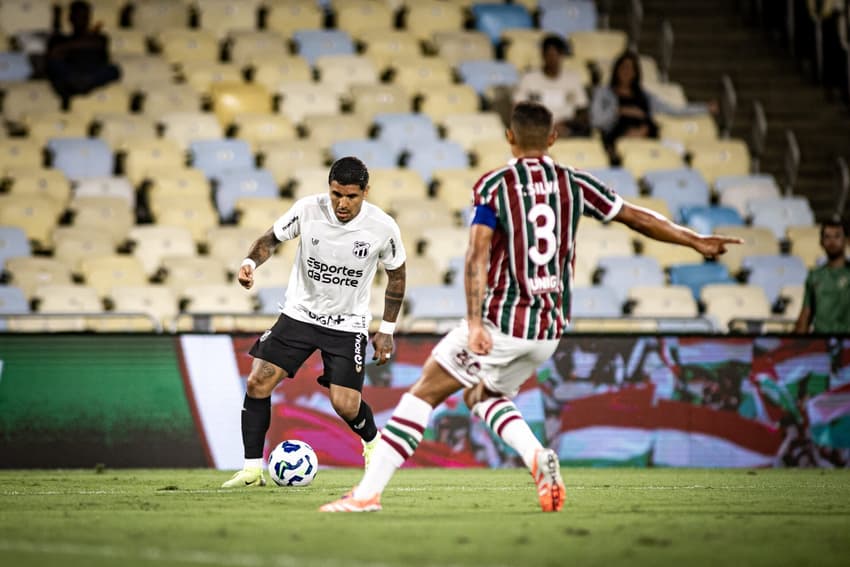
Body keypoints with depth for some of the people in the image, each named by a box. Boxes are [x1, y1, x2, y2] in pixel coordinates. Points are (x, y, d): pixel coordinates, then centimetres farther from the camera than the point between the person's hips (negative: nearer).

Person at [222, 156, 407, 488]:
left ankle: (374, 443, 27)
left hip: (347, 325, -2)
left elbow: (396, 274, 2)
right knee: (257, 383, -12)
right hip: (299, 314, 2)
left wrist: (387, 330, 3)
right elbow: (271, 238, 0)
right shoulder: (308, 209, -15)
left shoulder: (383, 227, -15)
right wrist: (251, 263, -22)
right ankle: (252, 470, -2)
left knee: (345, 405, -9)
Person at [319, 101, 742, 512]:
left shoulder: (493, 185, -5)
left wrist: (474, 322, -23)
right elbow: (636, 218, 12)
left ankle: (368, 492, -3)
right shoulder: (574, 184, 5)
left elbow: (477, 255, -16)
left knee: (423, 395, 3)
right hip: (550, 328, 5)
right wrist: (697, 242, 24)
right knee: (485, 395, 26)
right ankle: (538, 458, -1)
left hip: (502, 323, -5)